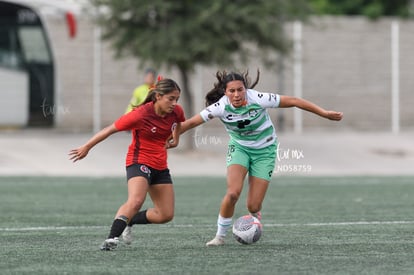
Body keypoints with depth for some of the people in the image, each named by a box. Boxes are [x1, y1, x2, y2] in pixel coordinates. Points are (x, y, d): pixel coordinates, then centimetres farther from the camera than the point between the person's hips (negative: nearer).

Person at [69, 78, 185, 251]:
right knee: (135, 201, -33)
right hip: (139, 162, -7)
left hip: (160, 167, 7)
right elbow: (110, 129, -13)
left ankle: (129, 221, 23)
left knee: (166, 215, 4)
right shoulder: (141, 115, -22)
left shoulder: (176, 111, -6)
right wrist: (86, 147, -6)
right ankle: (112, 238, -35)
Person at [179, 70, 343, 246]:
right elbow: (191, 122, -15)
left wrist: (324, 113, -20)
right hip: (239, 147, 1)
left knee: (253, 206, -6)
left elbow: (293, 101, -21)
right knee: (233, 192, -24)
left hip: (265, 149, -1)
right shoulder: (221, 107, -22)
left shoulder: (257, 99, -26)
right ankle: (220, 235, -3)